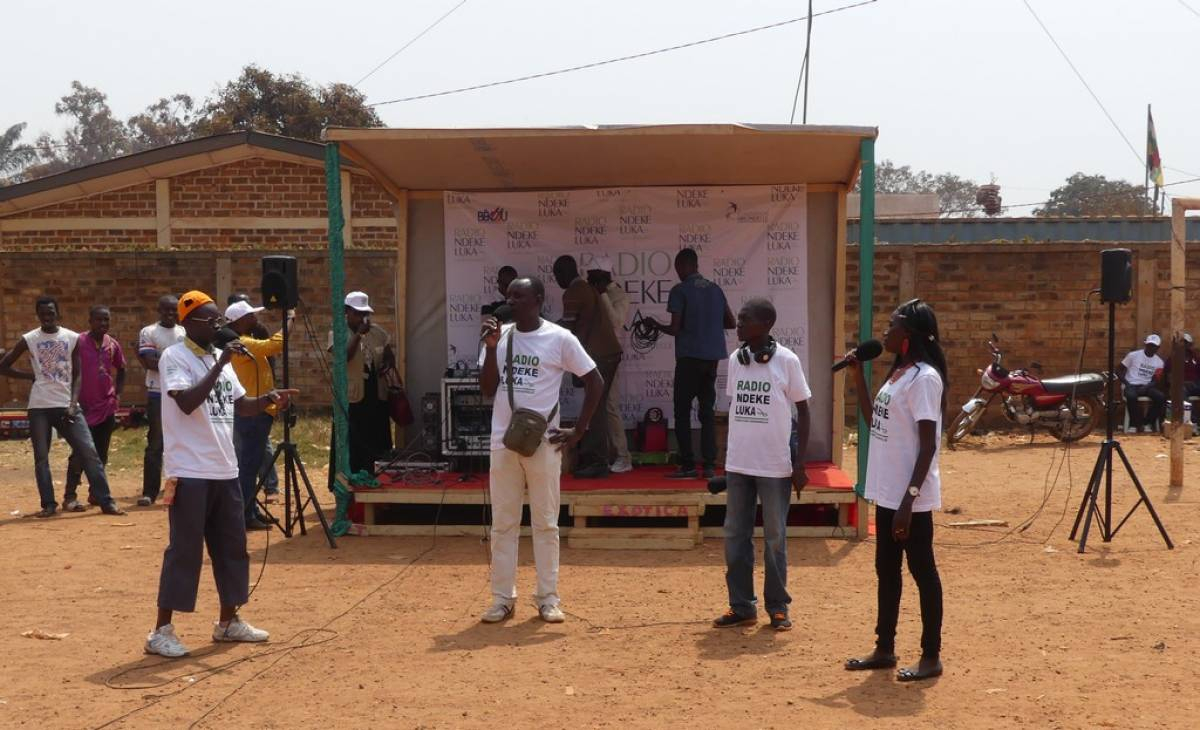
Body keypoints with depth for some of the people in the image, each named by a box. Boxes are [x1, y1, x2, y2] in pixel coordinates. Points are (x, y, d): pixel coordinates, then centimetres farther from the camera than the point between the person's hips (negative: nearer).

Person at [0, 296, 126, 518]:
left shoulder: (72, 338, 3)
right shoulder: (29, 339, 1)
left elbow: (77, 375, 4)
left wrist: (73, 404, -8)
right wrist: (31, 376, 0)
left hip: (67, 405, 0)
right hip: (39, 407, 0)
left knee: (89, 452, -6)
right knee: (41, 457, 3)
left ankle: (106, 501, -3)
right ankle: (49, 504, 12)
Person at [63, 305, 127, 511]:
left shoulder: (113, 345, 6)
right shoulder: (79, 342, -9)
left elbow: (121, 370, 21)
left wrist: (118, 394, 10)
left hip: (107, 407, 5)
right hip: (84, 407, -5)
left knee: (101, 453, 10)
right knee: (80, 453, -9)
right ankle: (69, 497, -6)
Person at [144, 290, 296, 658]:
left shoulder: (220, 359, 14)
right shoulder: (174, 357, -10)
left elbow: (241, 405, 18)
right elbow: (187, 403, -25)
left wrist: (268, 400, -2)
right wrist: (220, 364, -24)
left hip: (225, 471, 8)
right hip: (189, 473, -8)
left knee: (232, 545, 13)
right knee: (184, 550, -5)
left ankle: (228, 621, 26)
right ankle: (161, 631, 4)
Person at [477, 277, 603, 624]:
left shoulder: (560, 338, -5)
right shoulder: (500, 336, 6)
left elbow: (595, 382, -1)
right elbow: (487, 389, 3)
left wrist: (579, 431, -4)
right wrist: (491, 348, -9)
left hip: (544, 442, -3)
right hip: (503, 440, 3)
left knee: (546, 523, 4)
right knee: (503, 523, 7)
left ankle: (548, 599, 12)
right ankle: (502, 598, 14)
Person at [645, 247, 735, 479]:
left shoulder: (680, 291, -8)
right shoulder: (715, 289, 11)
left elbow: (675, 329, -11)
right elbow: (731, 322, 14)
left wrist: (655, 324, 7)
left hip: (689, 357, -6)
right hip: (712, 356, 6)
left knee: (682, 411, 2)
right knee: (707, 410, 9)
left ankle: (687, 466, -1)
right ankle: (709, 465, 3)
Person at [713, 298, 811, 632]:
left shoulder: (786, 361, -8)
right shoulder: (735, 359, 5)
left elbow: (803, 411, -3)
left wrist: (800, 464, -7)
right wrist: (727, 457, 13)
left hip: (775, 466, -5)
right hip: (738, 465, 5)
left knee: (775, 538, 5)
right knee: (735, 536, 7)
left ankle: (778, 607, 17)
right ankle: (742, 606, 17)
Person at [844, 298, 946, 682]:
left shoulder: (924, 377, -16)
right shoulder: (897, 372, 12)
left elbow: (928, 444, -19)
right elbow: (874, 420, 22)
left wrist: (909, 497, -23)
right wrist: (858, 376, 14)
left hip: (911, 496, -10)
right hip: (887, 491, 10)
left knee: (922, 571, 1)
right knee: (886, 568, 16)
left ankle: (931, 656, 11)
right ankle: (885, 648, 27)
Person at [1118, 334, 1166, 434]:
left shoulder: (1159, 362, 8)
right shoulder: (1133, 355, -1)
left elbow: (1155, 380, 4)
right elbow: (1119, 370, 2)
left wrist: (1146, 387, -17)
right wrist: (1126, 383, -12)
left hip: (1147, 387, 3)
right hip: (1132, 385, -3)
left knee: (1161, 396, -26)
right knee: (1131, 396, -38)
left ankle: (1148, 422, -9)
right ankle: (1134, 423, -18)